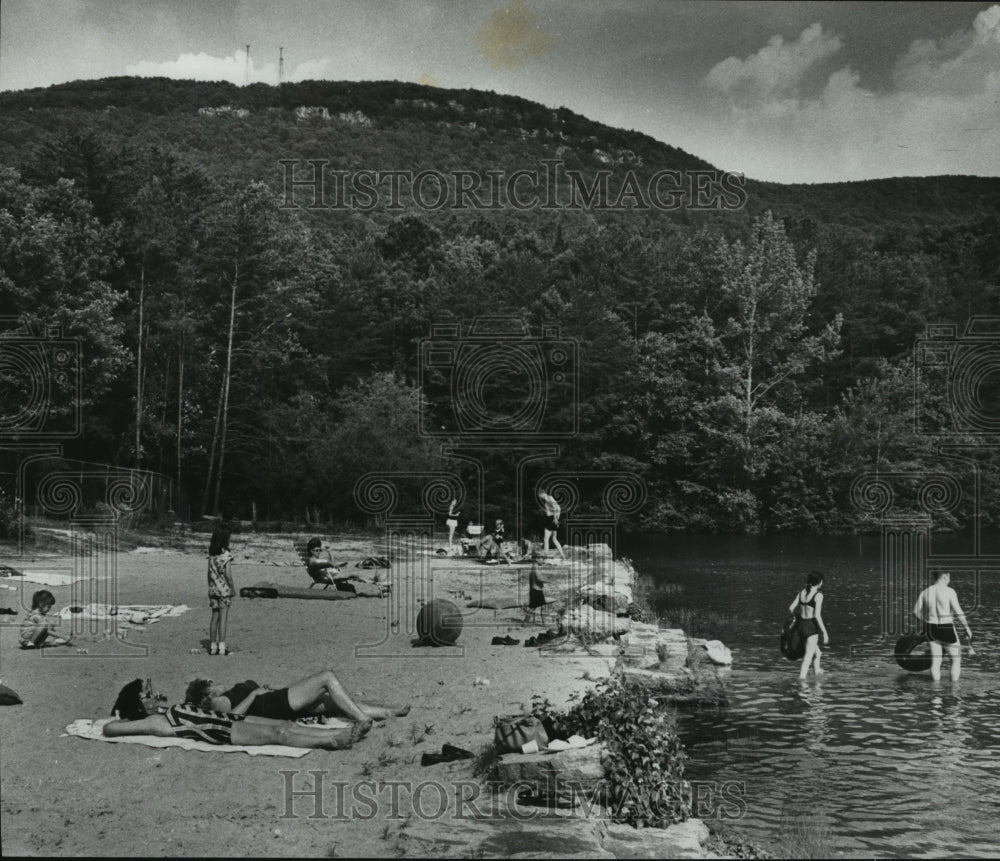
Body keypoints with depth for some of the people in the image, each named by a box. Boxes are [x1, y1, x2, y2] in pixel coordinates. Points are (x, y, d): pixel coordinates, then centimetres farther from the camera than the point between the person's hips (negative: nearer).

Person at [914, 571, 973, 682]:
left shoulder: (925, 592, 1)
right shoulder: (949, 591, -12)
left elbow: (916, 611, 4)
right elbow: (958, 612, -14)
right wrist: (967, 627, -3)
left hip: (931, 629, 4)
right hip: (947, 629, -4)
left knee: (935, 662, 11)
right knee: (956, 660, 12)